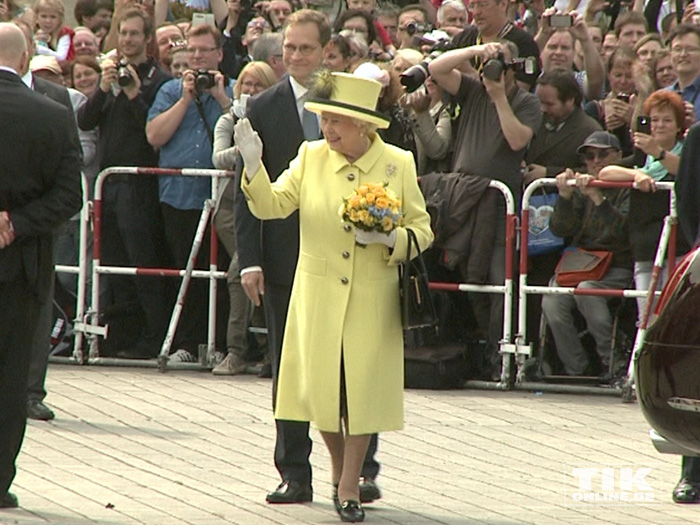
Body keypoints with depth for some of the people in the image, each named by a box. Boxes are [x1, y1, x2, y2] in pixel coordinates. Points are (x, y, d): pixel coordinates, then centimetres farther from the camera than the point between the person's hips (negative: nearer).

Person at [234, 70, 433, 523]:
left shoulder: (399, 164, -2)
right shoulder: (311, 157, 1)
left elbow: (422, 230, 2)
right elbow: (272, 206, -3)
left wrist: (389, 239, -18)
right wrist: (254, 165, -19)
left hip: (373, 297, -1)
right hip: (318, 294, 1)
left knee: (362, 386, 0)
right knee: (320, 383, 3)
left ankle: (349, 486, 13)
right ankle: (339, 467, 29)